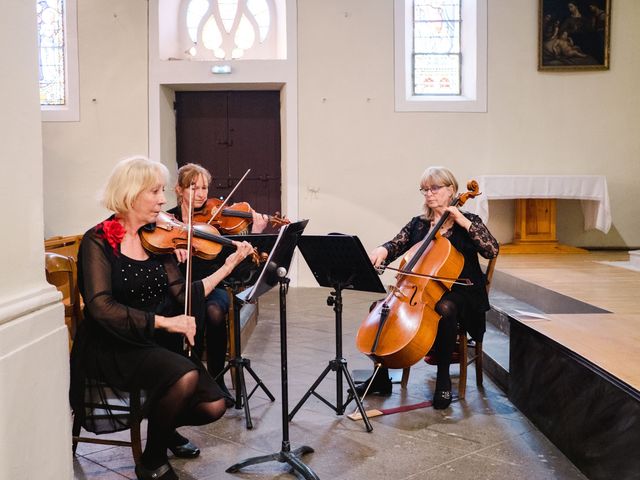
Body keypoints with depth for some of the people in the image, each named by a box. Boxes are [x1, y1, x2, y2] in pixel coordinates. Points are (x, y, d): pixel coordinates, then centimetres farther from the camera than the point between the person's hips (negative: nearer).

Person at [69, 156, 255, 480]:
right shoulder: (99, 241, -9)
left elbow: (183, 295, -1)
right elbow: (101, 307, -22)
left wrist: (227, 266, -9)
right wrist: (162, 321, -29)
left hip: (157, 345, 5)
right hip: (110, 347, -5)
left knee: (213, 405, -11)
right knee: (185, 375, -31)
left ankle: (163, 425, 23)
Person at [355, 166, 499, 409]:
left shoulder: (467, 221, 1)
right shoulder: (417, 224, 12)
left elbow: (492, 250, -13)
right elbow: (395, 245, 2)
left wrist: (464, 222, -17)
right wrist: (381, 251, -21)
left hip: (460, 293, -4)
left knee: (444, 308, -39)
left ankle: (443, 378, -21)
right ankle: (381, 377, -3)